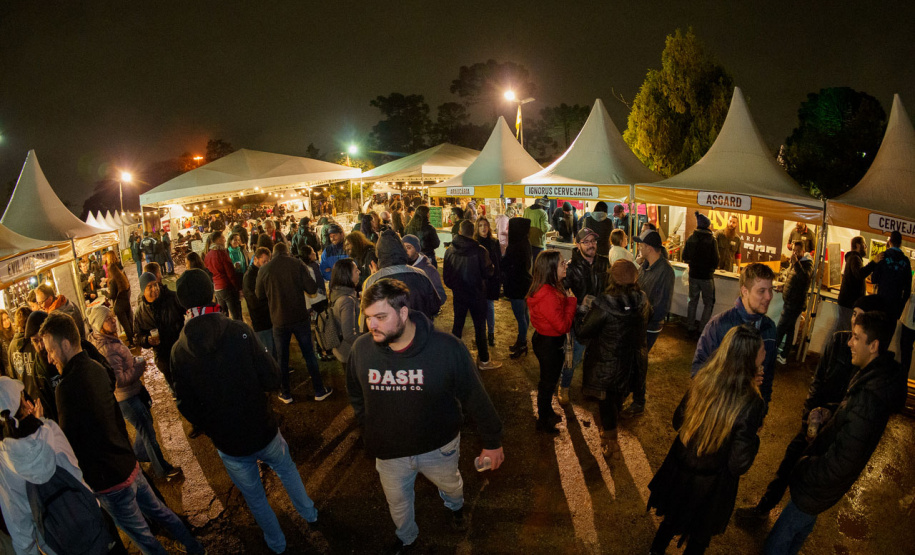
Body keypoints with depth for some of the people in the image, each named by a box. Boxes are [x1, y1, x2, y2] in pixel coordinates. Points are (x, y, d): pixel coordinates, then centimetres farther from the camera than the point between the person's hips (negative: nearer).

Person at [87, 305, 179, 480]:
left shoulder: (110, 339, 2)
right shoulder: (105, 349, -28)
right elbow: (118, 380, -31)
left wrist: (136, 362, 4)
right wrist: (139, 366, -20)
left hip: (134, 390, 10)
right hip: (125, 398, -9)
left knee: (147, 421, 25)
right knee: (147, 431, 2)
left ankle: (139, 454, 48)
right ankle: (162, 469, 16)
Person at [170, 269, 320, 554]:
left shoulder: (179, 351, -12)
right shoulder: (239, 331, -18)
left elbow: (188, 407, -7)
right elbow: (272, 380, -18)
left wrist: (212, 431, 11)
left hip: (228, 444, 1)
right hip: (264, 432, -1)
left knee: (255, 497, 24)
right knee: (286, 469, 30)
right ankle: (308, 512, 50)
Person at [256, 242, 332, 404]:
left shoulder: (264, 270, -6)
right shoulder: (298, 264, -10)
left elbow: (260, 295, 5)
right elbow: (312, 289, -11)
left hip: (279, 320, 1)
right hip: (300, 318, 0)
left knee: (282, 358, 15)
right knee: (309, 354, 12)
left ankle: (285, 394, 26)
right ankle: (319, 391, 20)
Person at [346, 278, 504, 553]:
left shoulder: (447, 348, -29)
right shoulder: (361, 348, -19)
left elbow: (475, 398, -16)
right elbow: (356, 396, 1)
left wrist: (492, 442, -7)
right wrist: (370, 430, 7)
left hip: (439, 447, -1)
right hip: (389, 453, 2)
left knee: (450, 486, 29)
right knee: (397, 501, 26)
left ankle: (455, 505, 68)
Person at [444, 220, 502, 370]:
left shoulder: (450, 251, -7)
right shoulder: (479, 251, -20)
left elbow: (446, 275, 2)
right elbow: (488, 273, -12)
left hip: (458, 294, 4)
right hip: (477, 294, -4)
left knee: (457, 325, 17)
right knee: (480, 327, 7)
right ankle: (484, 360, 17)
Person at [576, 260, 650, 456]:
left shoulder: (603, 304, -33)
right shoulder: (642, 300, -16)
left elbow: (582, 332, -23)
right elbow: (648, 317, 8)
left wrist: (584, 309, -9)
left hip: (606, 363, -5)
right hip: (631, 360, 5)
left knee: (606, 400, 18)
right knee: (618, 397, 29)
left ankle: (611, 443, 35)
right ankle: (609, 426, 55)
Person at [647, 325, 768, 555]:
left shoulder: (702, 381, -17)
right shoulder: (751, 404, -30)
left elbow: (678, 421, -2)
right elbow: (738, 465, -22)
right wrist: (754, 437, -7)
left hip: (679, 472, 4)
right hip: (709, 486, -4)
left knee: (671, 520, 31)